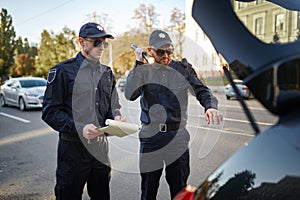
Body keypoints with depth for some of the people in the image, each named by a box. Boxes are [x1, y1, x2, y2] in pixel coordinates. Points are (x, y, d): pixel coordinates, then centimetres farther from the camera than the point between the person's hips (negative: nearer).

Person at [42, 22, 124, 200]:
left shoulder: (107, 73, 12)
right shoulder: (63, 71, -6)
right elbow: (50, 112, -9)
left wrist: (116, 118, -5)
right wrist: (79, 128, -21)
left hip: (101, 147, 5)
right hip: (73, 147, -5)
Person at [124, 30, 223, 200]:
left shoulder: (183, 68, 6)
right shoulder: (144, 71, 4)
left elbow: (201, 90, 2)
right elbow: (130, 95, -10)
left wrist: (211, 106, -19)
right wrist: (139, 63, -11)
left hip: (178, 135, 0)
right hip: (150, 135, 0)